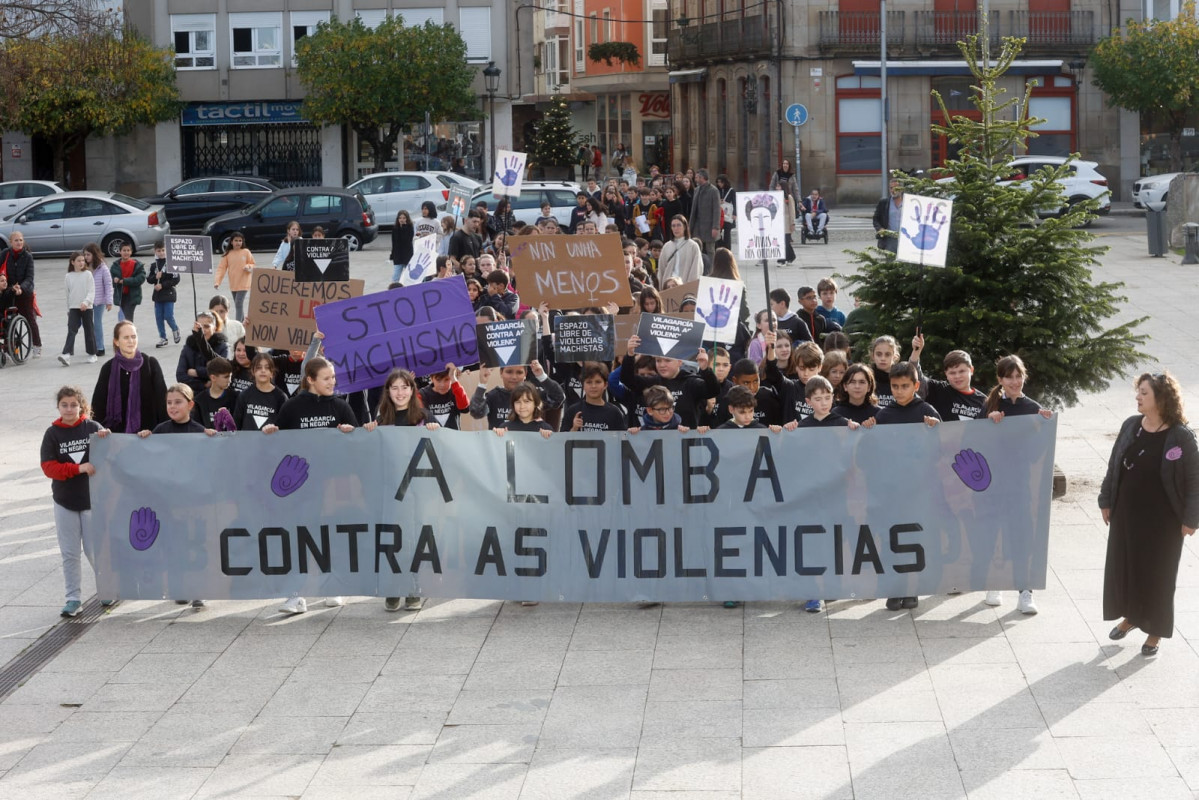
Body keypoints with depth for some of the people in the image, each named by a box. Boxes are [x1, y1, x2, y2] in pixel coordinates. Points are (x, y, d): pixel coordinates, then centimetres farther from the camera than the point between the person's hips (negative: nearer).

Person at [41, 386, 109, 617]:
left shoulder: (93, 428, -4)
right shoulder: (52, 433, -4)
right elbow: (48, 467, -10)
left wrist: (107, 438, -22)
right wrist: (79, 468, -21)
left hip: (92, 499, -1)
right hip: (64, 502, 1)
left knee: (95, 549, 5)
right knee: (69, 553, 6)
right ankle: (73, 598, 13)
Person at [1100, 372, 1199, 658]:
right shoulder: (1130, 426, -2)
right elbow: (1114, 466, 8)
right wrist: (1106, 501, 9)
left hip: (1162, 520, -5)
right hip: (1126, 513, 5)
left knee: (1156, 573, 5)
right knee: (1123, 565, 15)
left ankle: (1155, 631, 20)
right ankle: (1130, 615, 37)